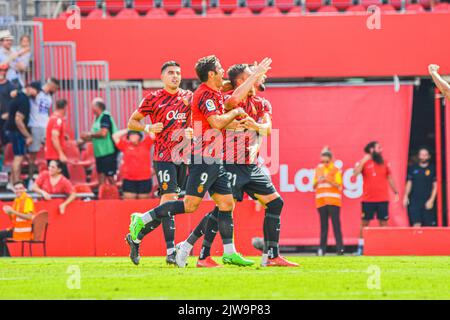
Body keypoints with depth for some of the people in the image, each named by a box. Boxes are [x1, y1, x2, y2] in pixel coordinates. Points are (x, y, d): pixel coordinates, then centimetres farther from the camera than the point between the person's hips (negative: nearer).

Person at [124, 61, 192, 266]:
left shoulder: (188, 96, 12)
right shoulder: (153, 98, 1)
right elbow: (132, 122, 7)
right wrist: (149, 128, -12)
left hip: (183, 155, 5)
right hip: (163, 156, -5)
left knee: (167, 203, 6)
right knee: (170, 199, -14)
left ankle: (137, 237, 21)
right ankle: (171, 252, -16)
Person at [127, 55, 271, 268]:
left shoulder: (214, 94, 16)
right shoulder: (205, 94, -14)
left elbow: (235, 98, 31)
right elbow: (217, 122, -24)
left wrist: (257, 74, 33)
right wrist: (235, 113, -7)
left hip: (215, 160, 10)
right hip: (204, 159, -10)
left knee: (227, 203, 7)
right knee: (190, 205, -11)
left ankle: (229, 253, 8)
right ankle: (142, 219, -5)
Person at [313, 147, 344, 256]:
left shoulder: (336, 170, 1)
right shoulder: (318, 169, 12)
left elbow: (339, 186, -5)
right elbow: (314, 186, 15)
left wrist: (328, 181, -18)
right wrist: (318, 181, -6)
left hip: (333, 201, -4)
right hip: (321, 201, 4)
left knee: (336, 224, -7)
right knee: (323, 225, 5)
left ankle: (340, 248, -9)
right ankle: (322, 249, 5)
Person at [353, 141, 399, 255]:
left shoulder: (385, 163, 9)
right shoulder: (364, 162, 0)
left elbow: (390, 178, 17)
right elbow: (355, 174, -15)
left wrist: (396, 192, 14)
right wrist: (363, 162, -19)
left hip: (383, 200, 2)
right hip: (368, 200, -2)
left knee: (383, 223, 1)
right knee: (365, 223, 2)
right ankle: (360, 247, 8)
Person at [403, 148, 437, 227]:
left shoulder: (432, 169, 3)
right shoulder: (412, 168, 8)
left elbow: (435, 186, 3)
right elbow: (409, 184, 13)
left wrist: (431, 200, -6)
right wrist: (406, 196, 1)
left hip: (427, 202, 0)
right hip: (414, 201, 0)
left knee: (428, 225, -3)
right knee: (416, 224, -10)